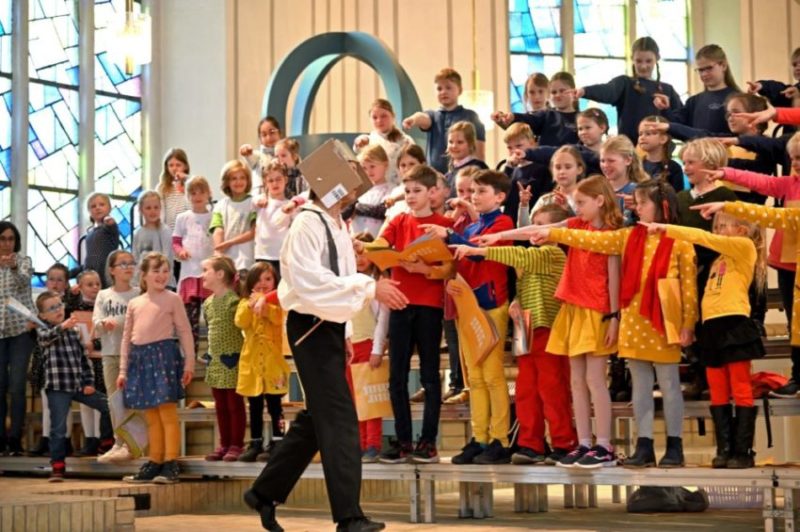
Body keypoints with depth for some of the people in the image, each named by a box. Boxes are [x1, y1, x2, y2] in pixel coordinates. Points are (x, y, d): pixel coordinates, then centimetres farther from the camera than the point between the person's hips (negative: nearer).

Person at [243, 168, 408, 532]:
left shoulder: (336, 224, 13)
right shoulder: (308, 223, -15)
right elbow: (310, 280, -25)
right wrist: (369, 288, -25)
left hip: (330, 325, 10)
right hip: (310, 327, -10)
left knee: (317, 419, 15)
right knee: (338, 417, -10)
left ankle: (265, 492, 27)